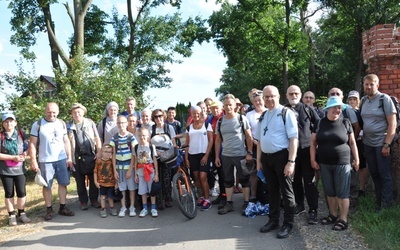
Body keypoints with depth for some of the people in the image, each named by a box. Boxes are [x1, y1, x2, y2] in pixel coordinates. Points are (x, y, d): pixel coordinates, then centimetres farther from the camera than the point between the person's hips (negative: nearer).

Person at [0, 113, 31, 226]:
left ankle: (21, 214, 19)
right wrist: (13, 157, -17)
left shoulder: (21, 134, 3)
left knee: (22, 192, 4)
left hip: (20, 169, 2)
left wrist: (24, 155, -15)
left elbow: (27, 149, 6)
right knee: (9, 193, 7)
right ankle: (11, 216, 18)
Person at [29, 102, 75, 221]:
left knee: (63, 184, 7)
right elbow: (32, 144, -5)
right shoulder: (37, 125, -5)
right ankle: (49, 210, 16)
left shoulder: (61, 123, 5)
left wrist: (69, 158, 5)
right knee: (47, 186, 6)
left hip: (62, 159, 3)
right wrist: (33, 161, -10)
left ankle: (63, 207, 18)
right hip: (45, 161, -3)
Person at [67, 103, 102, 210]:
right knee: (80, 181, 9)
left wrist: (99, 153, -2)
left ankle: (94, 200, 19)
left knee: (93, 179, 6)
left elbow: (97, 139, 4)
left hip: (91, 156, 0)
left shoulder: (90, 123, 3)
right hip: (77, 157, 0)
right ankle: (83, 201, 21)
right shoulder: (69, 126, 3)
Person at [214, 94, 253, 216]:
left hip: (241, 155, -4)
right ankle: (229, 203, 23)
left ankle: (246, 203, 17)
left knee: (244, 180, 6)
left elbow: (249, 137, -3)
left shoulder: (242, 119, -5)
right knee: (228, 181, 12)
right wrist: (217, 156, 7)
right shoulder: (220, 121, 5)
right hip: (225, 156, 4)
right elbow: (218, 140, 10)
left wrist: (249, 153, -10)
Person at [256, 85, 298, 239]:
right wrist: (259, 160, 16)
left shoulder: (286, 113, -9)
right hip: (266, 158, 6)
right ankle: (273, 221, 31)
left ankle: (288, 224, 20)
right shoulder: (263, 116, 11)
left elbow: (293, 139, -13)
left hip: (281, 156, -6)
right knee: (272, 190, 17)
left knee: (286, 191, 5)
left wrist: (291, 161, -19)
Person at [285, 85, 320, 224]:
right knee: (295, 180, 12)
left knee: (309, 181, 1)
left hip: (307, 150, -2)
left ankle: (313, 210, 9)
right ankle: (299, 205, 29)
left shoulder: (307, 109, 3)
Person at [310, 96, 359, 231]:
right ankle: (333, 215, 28)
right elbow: (313, 143, 6)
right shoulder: (319, 123, 3)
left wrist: (356, 159, 4)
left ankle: (343, 219, 11)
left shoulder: (346, 122, -1)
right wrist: (313, 160, 1)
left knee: (342, 192, 2)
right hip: (324, 164, 3)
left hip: (342, 164, -2)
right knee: (329, 192, 13)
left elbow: (352, 143, 4)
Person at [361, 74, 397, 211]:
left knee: (384, 174, 1)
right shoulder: (364, 101, 9)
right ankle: (378, 202, 24)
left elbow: (392, 123, -11)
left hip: (381, 143, -5)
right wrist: (362, 139, 6)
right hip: (368, 143, 6)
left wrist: (387, 145, -16)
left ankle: (386, 205, 11)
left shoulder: (384, 99, -8)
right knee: (374, 174, 12)